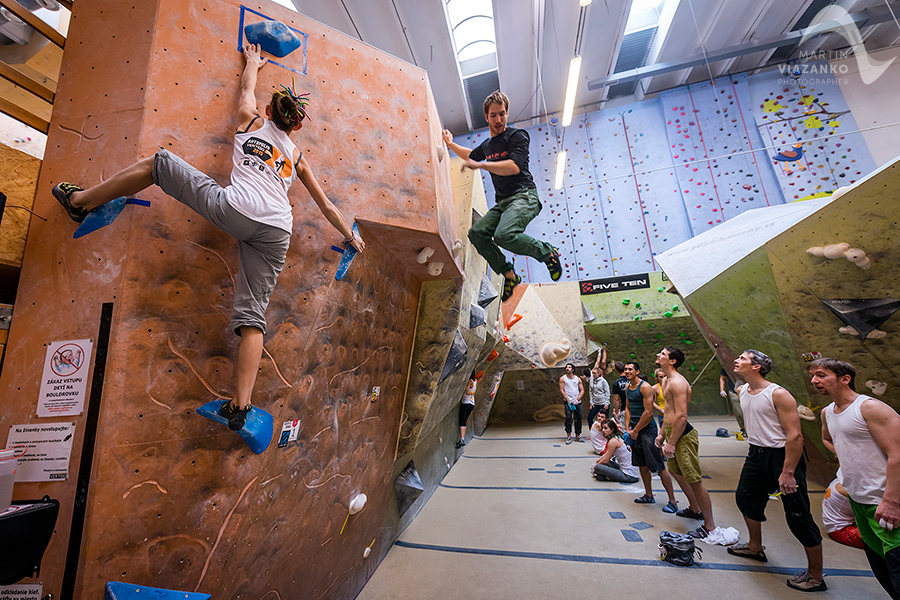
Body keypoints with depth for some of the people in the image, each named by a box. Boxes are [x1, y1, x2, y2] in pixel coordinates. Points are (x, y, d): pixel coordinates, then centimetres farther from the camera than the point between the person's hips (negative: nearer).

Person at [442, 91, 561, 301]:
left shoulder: (517, 136, 0)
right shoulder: (487, 146, 21)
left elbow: (514, 166, -19)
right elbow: (471, 155, 44)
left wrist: (480, 165, -22)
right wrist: (451, 144, 39)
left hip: (524, 196, -7)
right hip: (502, 202, 7)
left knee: (503, 235, -33)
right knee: (477, 232, -14)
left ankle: (548, 253, -9)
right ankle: (509, 274, -4)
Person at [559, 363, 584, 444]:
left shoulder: (578, 379, 7)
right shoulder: (563, 378, 2)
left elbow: (582, 391, 6)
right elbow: (561, 390, -2)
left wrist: (577, 399, -8)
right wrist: (568, 400, -9)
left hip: (577, 402, 3)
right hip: (568, 401, -2)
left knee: (578, 419, 5)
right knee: (568, 418, -10)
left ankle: (578, 436, 17)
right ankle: (568, 437, -6)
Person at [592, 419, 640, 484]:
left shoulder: (613, 441, -19)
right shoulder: (618, 438, 8)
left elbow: (606, 460, -10)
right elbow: (607, 454, 21)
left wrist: (596, 465, 5)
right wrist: (597, 461, 20)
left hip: (629, 476, -10)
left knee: (597, 467, -19)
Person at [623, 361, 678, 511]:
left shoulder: (645, 387, -16)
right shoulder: (627, 387, 9)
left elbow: (648, 413, -18)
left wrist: (636, 431, -13)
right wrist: (628, 429, 7)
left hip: (647, 429, -8)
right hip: (635, 429, 8)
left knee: (659, 467, -3)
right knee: (642, 465, 15)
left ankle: (673, 501, 9)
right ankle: (649, 495, 29)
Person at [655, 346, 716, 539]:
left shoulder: (677, 382, -21)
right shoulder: (667, 380, 11)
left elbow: (681, 416, -25)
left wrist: (671, 443, -22)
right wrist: (662, 434, 22)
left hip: (683, 436, -11)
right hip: (673, 433, 11)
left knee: (694, 480, 0)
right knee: (675, 471, 24)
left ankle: (709, 526, 16)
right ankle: (694, 509, 43)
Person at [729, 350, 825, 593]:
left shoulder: (778, 394, -21)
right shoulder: (742, 391, 2)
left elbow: (795, 435, -22)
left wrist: (787, 472, -23)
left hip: (781, 455, -8)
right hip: (756, 453, 8)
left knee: (798, 516, 0)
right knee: (745, 497, 19)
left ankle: (815, 576, 19)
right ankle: (755, 548, 40)